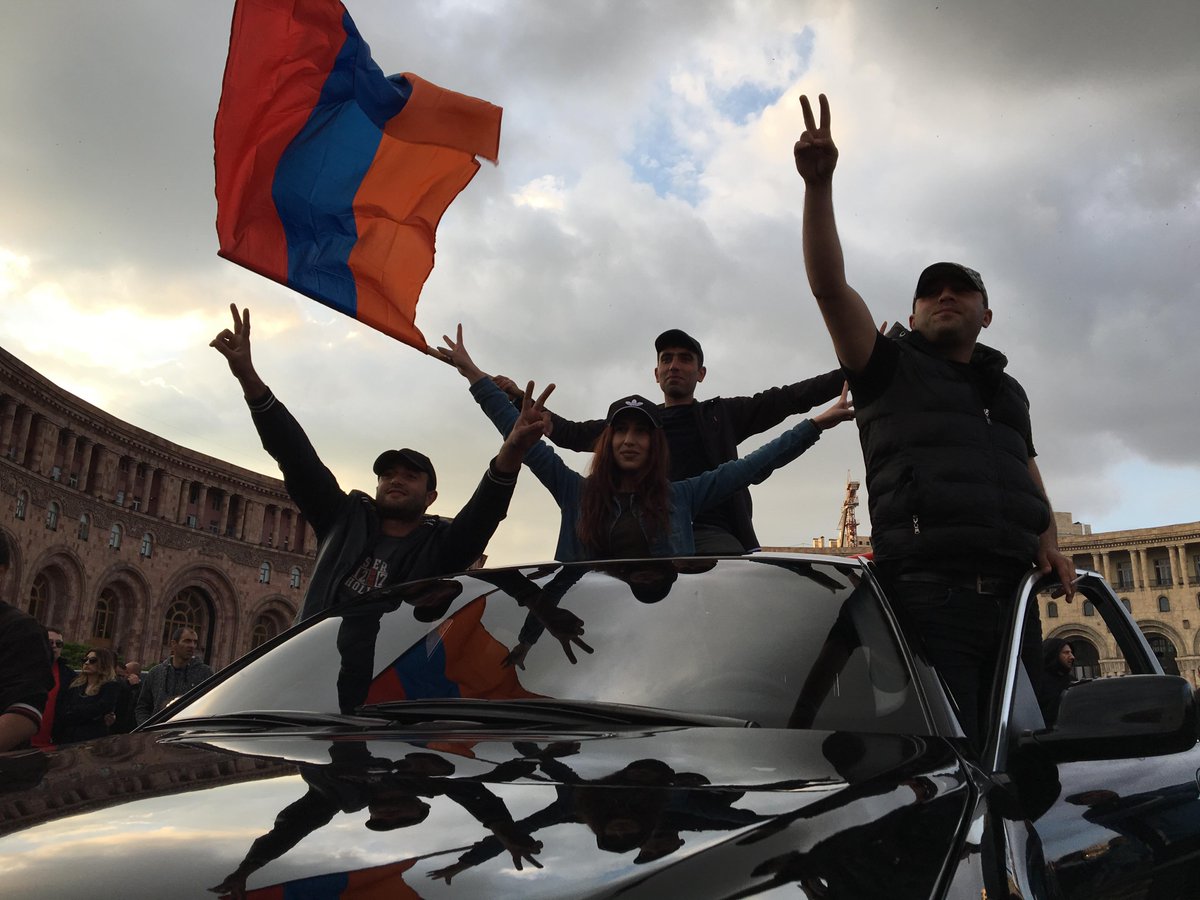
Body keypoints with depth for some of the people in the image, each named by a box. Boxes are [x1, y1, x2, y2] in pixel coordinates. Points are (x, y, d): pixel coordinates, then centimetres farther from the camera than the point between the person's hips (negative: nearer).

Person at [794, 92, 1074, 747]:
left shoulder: (1009, 392, 28)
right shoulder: (889, 368, 11)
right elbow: (829, 286, -2)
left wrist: (1048, 541, 13)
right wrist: (819, 184, -10)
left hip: (1012, 596, 6)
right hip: (929, 591, -6)